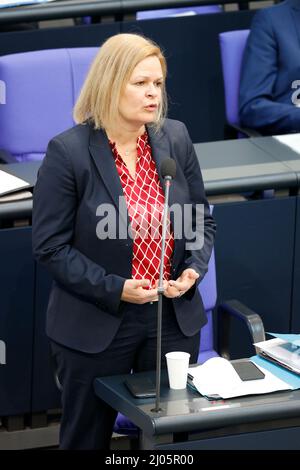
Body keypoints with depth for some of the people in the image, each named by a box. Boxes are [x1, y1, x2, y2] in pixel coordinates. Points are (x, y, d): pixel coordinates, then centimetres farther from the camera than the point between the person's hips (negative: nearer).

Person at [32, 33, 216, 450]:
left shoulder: (176, 138, 1)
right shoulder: (67, 151, -13)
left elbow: (202, 219, 11)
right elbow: (50, 246, -12)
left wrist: (195, 268, -8)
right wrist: (114, 289, -19)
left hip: (174, 318, 4)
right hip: (96, 326, -4)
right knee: (88, 437, 11)